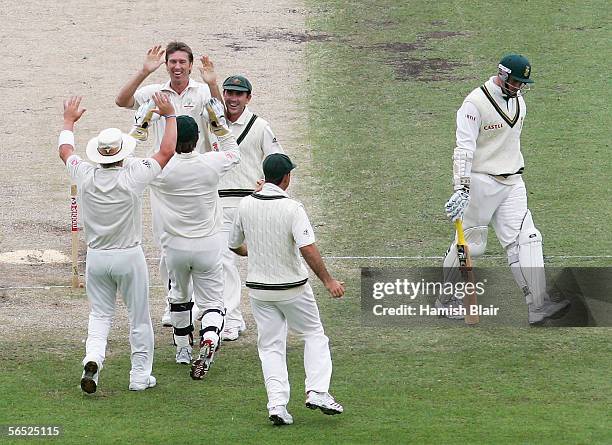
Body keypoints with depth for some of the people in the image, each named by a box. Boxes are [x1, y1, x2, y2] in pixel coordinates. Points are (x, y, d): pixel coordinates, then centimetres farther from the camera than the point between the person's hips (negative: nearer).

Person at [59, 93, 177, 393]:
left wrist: (69, 119, 26)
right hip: (129, 258, -3)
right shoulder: (133, 176, -19)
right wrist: (169, 115, 4)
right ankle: (140, 376, 15)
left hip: (96, 257, 3)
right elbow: (167, 151, -8)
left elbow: (64, 151, 10)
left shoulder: (85, 177, -11)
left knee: (99, 315, 14)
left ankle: (93, 359, -11)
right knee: (139, 317, 11)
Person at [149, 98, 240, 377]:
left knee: (179, 294, 25)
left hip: (175, 246, 0)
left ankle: (183, 349, 34)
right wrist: (218, 122, 18)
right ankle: (208, 341, -23)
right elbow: (233, 153, 13)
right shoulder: (211, 164, -11)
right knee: (212, 301, 6)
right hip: (208, 245, 0)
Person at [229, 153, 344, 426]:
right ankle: (317, 391, 2)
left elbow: (235, 246, 11)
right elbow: (308, 249, -25)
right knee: (314, 335, 15)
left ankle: (277, 403, -3)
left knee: (270, 345, 9)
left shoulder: (246, 205, -2)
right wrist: (327, 280, -18)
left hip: (258, 288, 4)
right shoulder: (291, 208, -17)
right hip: (292, 288, -4)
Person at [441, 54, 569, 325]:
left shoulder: (518, 102, 12)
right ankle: (446, 299, 18)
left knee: (526, 239, -7)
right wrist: (461, 188, -26)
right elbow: (464, 147, -18)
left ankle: (538, 305, -14)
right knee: (470, 244, 1)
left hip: (512, 183, 7)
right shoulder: (475, 103, -12)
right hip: (480, 181, -7)